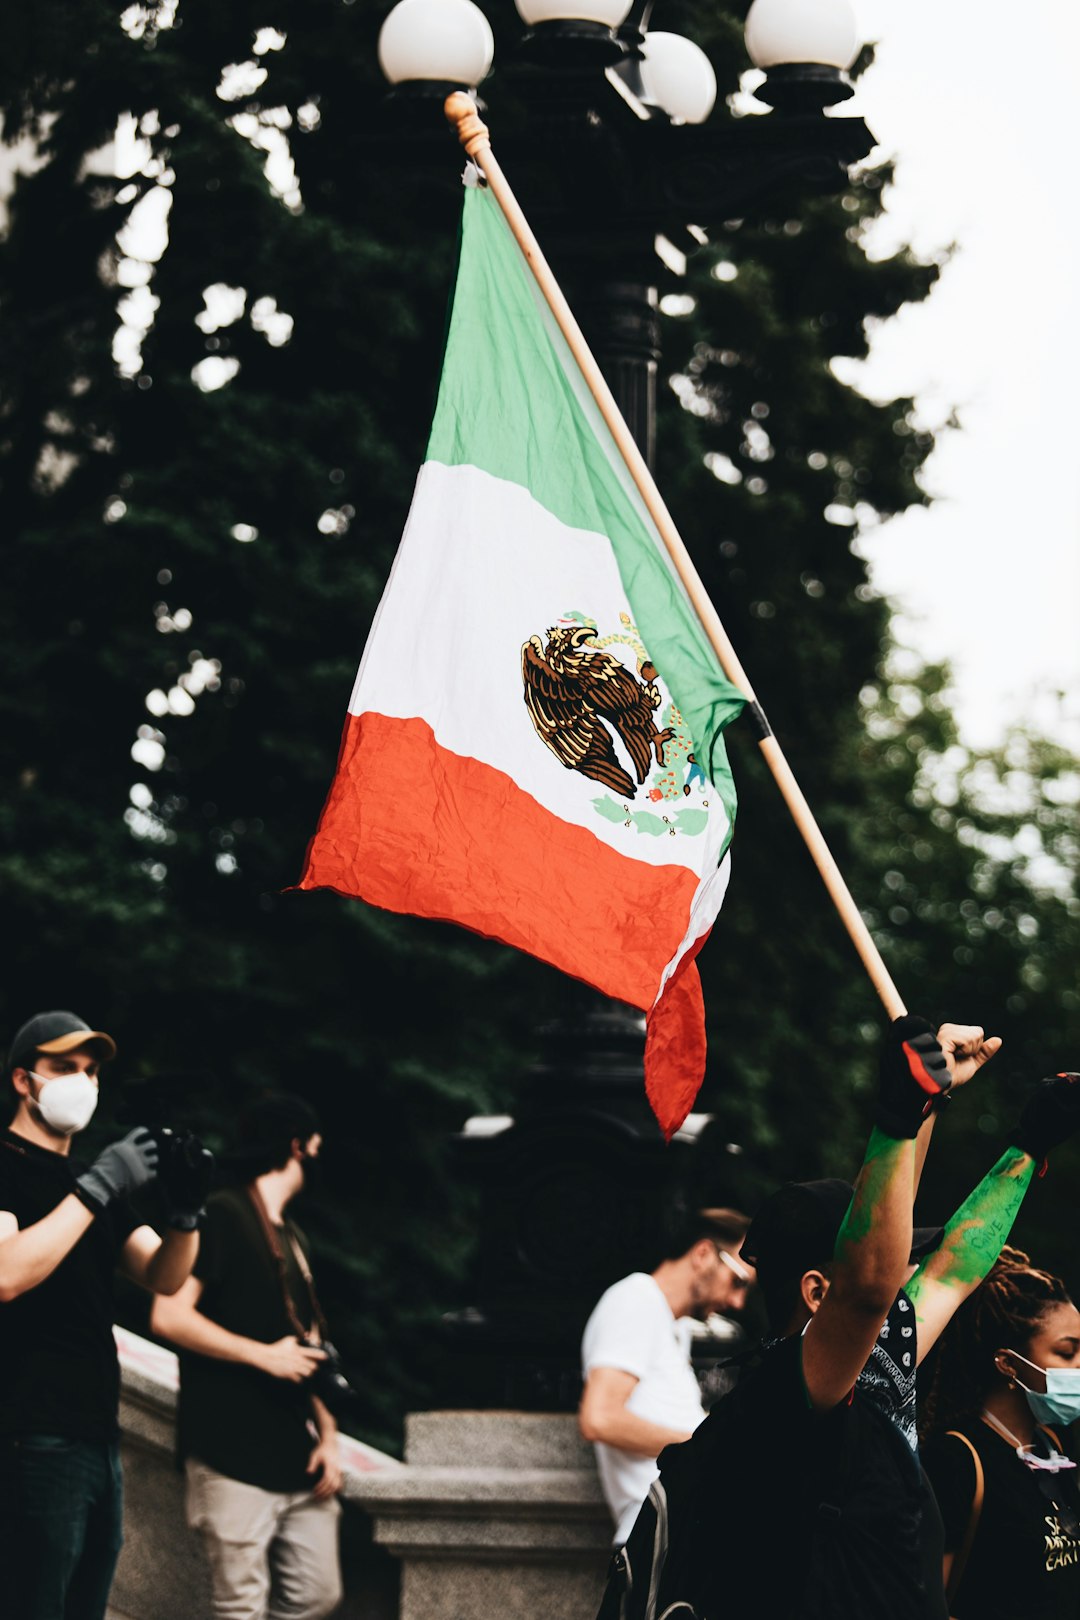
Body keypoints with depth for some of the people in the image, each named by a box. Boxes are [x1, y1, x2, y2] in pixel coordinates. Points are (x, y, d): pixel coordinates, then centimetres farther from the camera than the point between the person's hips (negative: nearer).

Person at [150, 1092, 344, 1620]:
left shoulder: (291, 1237, 20)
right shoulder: (223, 1215, -6)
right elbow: (169, 1316, -16)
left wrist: (327, 1434, 8)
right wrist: (265, 1356, -14)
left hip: (298, 1458, 8)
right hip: (235, 1459, -8)